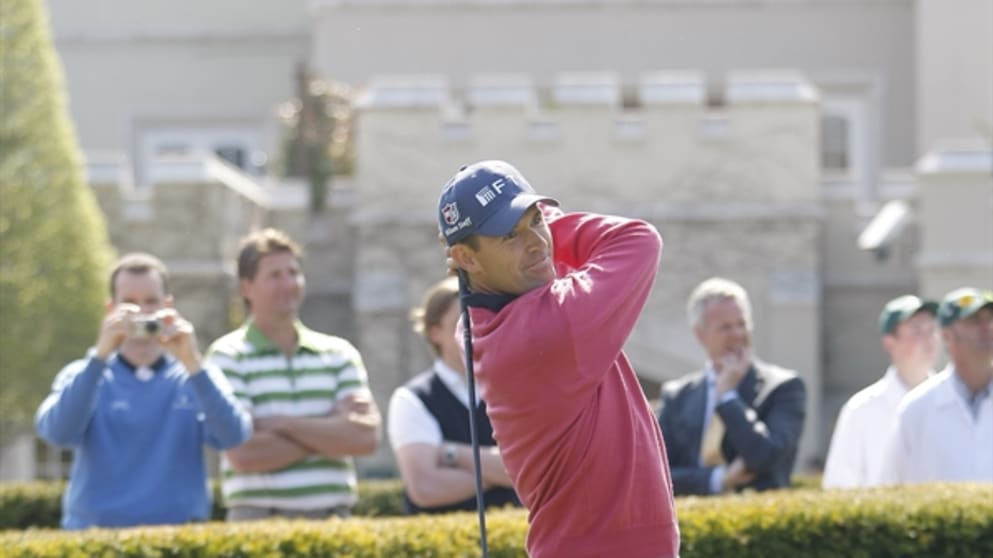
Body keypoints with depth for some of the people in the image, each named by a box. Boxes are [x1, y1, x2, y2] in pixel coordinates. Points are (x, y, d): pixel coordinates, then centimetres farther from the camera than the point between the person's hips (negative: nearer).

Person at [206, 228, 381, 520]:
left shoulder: (339, 353, 14)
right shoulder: (227, 356, 1)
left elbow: (366, 437, 0)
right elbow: (243, 453, -11)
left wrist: (284, 423, -6)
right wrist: (331, 432, -2)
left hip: (332, 517, 4)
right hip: (259, 517, -3)